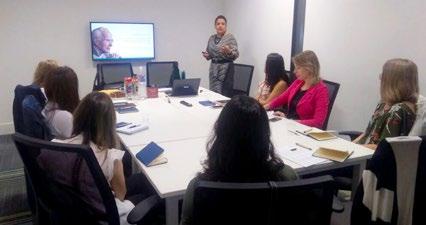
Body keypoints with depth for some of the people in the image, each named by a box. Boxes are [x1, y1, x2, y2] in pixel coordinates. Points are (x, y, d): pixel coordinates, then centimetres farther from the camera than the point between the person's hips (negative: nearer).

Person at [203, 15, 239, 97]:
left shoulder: (230, 37, -6)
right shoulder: (211, 38, 10)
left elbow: (236, 55, -10)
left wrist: (229, 51, -29)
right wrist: (206, 55, -3)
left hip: (226, 69, -5)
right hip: (213, 69, 6)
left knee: (224, 95, -10)